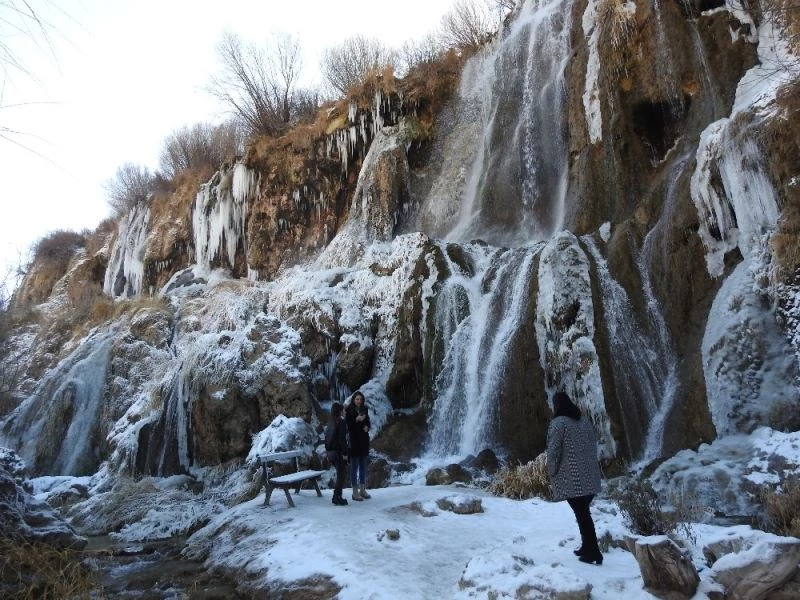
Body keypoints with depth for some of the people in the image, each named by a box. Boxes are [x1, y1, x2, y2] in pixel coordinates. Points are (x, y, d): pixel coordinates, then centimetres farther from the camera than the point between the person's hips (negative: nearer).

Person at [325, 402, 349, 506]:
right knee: (340, 475, 1)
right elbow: (342, 439, -18)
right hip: (339, 452, -8)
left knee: (340, 475, 18)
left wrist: (328, 452, 19)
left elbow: (327, 437, 13)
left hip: (331, 452, 8)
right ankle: (337, 498, 2)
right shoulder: (341, 422, -13)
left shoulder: (330, 422, 10)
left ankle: (337, 497, 20)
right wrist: (345, 453, -16)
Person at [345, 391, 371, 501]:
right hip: (353, 441, -5)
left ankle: (363, 490, 22)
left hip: (364, 441, 6)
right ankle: (355, 492, 6)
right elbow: (347, 425, -14)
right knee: (354, 466, 0)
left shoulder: (364, 410, 5)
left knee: (363, 466, 12)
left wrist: (367, 427, -7)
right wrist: (356, 420, -27)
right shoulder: (349, 410, -10)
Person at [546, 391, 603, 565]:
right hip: (590, 477, 7)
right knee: (584, 512, 17)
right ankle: (587, 547, 24)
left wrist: (552, 473, 0)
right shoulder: (585, 421, 10)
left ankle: (592, 552, 1)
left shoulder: (558, 423, -11)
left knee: (581, 514, -1)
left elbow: (553, 451, -13)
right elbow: (593, 447, 15)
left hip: (571, 479, -7)